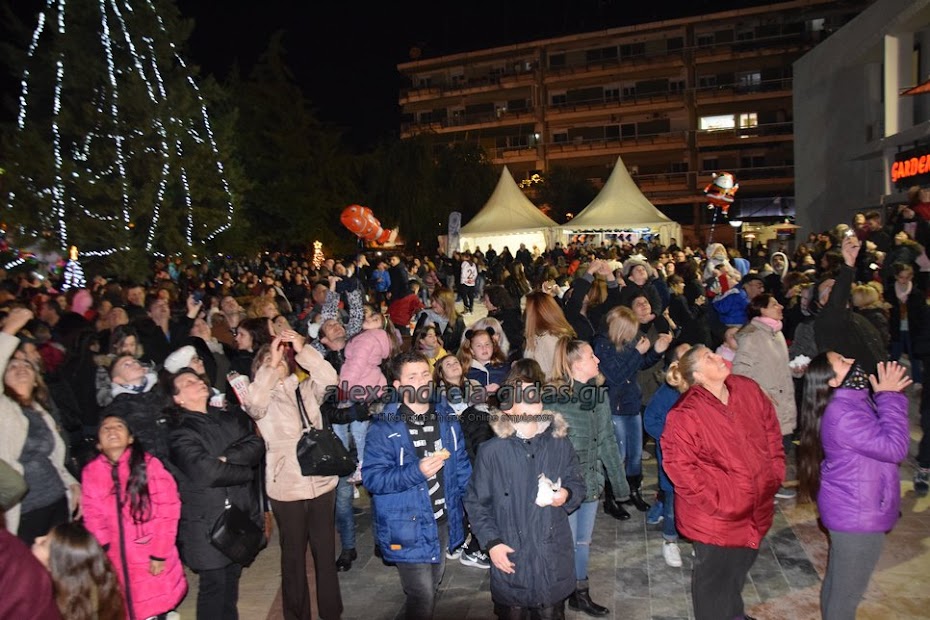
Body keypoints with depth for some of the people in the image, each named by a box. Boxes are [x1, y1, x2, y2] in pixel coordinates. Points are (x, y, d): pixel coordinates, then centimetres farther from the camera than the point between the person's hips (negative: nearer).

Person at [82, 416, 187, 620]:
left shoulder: (149, 464, -11)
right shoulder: (91, 472, 1)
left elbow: (168, 511, -10)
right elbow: (94, 516, 4)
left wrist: (160, 554, -11)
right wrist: (100, 552, -5)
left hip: (151, 560, -3)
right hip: (116, 561, 3)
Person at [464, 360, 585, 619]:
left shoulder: (560, 443, -2)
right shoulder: (491, 451, -10)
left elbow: (578, 484, 9)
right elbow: (476, 502, -3)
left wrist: (567, 495, -13)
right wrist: (491, 542, -11)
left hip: (553, 561, 2)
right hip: (510, 560, -2)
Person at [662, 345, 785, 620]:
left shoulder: (748, 390, -4)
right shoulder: (685, 415, -24)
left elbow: (771, 430, 9)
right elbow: (678, 464, -21)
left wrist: (775, 474, 5)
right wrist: (714, 501, -17)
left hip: (756, 509, 7)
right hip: (716, 518, -7)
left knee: (739, 568, 28)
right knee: (715, 577, 13)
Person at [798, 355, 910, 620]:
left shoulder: (850, 402, 3)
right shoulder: (844, 414, -28)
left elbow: (880, 436, 12)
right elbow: (895, 447, -27)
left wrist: (888, 395, -1)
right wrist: (889, 396, -20)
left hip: (851, 510, 10)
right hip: (857, 516, -10)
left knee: (837, 581, 26)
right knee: (848, 589, 8)